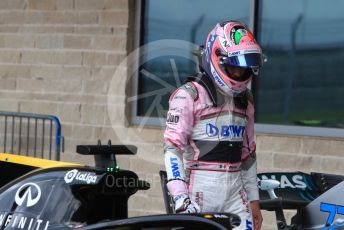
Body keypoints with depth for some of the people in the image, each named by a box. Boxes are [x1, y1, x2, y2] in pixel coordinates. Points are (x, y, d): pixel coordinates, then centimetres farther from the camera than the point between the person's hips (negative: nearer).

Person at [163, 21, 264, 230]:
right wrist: (181, 199, -20)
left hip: (236, 189, 6)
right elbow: (173, 148, -12)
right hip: (201, 187, -6)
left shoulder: (245, 100, 17)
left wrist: (254, 199, 20)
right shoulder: (190, 95, -5)